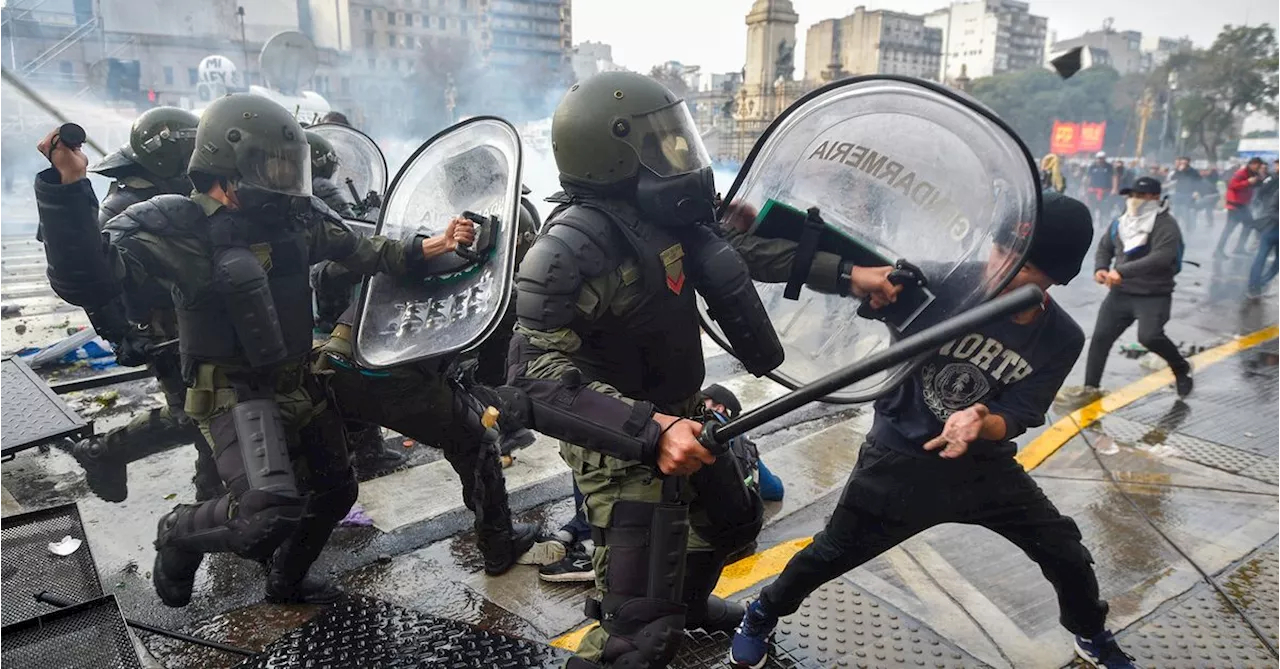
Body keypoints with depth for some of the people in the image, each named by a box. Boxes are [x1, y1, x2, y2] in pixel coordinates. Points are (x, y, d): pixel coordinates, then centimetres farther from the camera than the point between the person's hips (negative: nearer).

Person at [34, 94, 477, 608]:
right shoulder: (170, 226, -17)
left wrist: (430, 248, -3)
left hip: (298, 384, 7)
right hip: (232, 393, -7)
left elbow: (360, 251, 9)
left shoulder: (295, 218, -1)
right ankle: (179, 533, 10)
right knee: (271, 515, -26)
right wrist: (69, 188, -40)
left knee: (335, 493, 18)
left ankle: (287, 583, 47)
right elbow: (86, 282, -28)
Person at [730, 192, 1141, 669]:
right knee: (833, 553, 7)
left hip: (985, 466, 3)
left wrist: (980, 424, -35)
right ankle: (761, 617, 34)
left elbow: (1016, 418, -13)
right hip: (901, 458, -3)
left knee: (1066, 553, 13)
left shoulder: (1062, 339, -12)